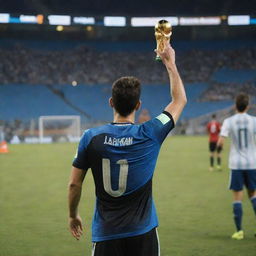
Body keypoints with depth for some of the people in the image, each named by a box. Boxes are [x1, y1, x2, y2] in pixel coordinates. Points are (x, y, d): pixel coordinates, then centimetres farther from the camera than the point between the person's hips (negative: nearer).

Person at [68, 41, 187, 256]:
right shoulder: (150, 135, -8)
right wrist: (170, 63, 19)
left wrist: (73, 215, 18)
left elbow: (74, 184, 1)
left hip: (106, 233, 0)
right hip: (143, 233, 0)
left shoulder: (91, 138, -7)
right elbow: (180, 100, 8)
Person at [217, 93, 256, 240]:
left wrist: (219, 143, 10)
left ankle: (239, 230, 3)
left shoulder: (229, 121, -5)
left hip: (236, 164, -1)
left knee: (237, 197, 3)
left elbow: (221, 142, -12)